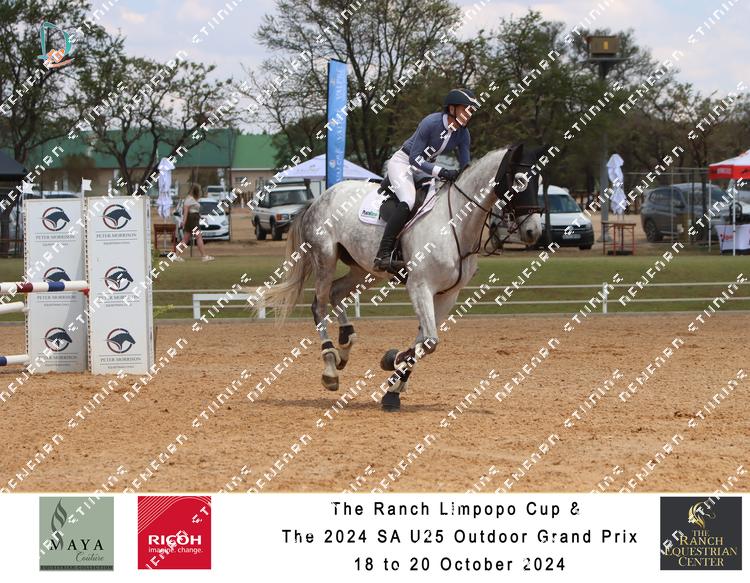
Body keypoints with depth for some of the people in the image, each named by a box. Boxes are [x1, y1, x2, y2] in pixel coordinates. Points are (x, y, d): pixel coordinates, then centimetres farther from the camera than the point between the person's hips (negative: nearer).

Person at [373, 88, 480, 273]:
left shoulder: (463, 134, -6)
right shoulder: (431, 123, -26)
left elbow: (465, 168, -1)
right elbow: (415, 158, -27)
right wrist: (441, 172, -38)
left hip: (424, 166, 8)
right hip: (402, 162, -8)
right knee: (408, 200, -31)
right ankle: (383, 255, -39)